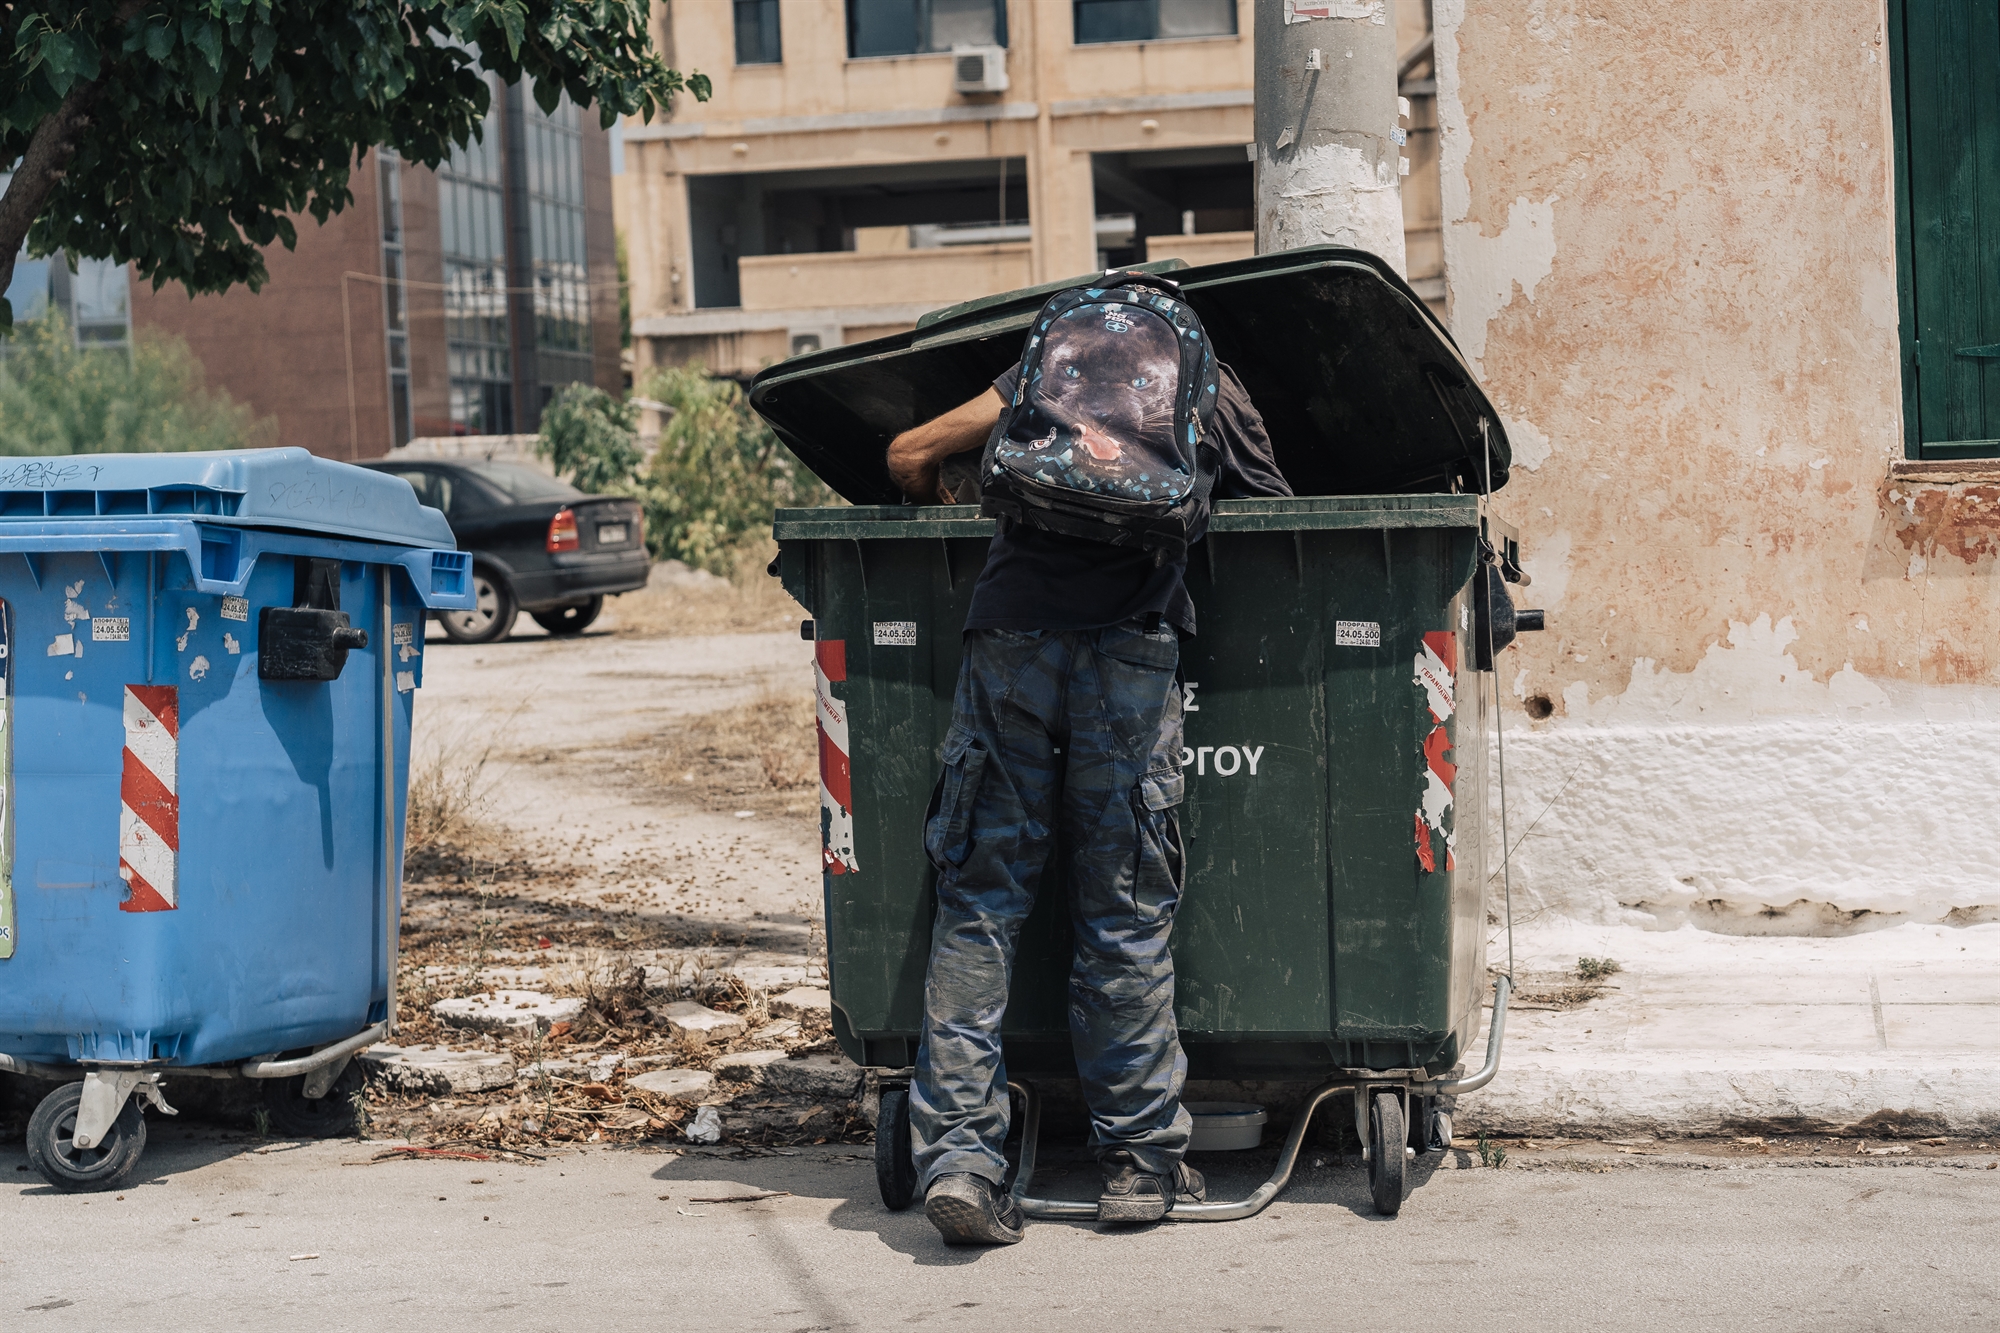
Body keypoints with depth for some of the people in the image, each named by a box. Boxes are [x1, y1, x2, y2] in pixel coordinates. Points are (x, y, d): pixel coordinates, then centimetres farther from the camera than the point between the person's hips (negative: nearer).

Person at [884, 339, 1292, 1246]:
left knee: (979, 906, 4)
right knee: (1126, 916, 7)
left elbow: (910, 456, 20)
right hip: (1128, 643, -1)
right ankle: (1141, 1160, 13)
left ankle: (957, 1155, -4)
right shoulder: (1215, 388, 24)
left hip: (1008, 631, 1)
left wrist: (947, 515, 40)